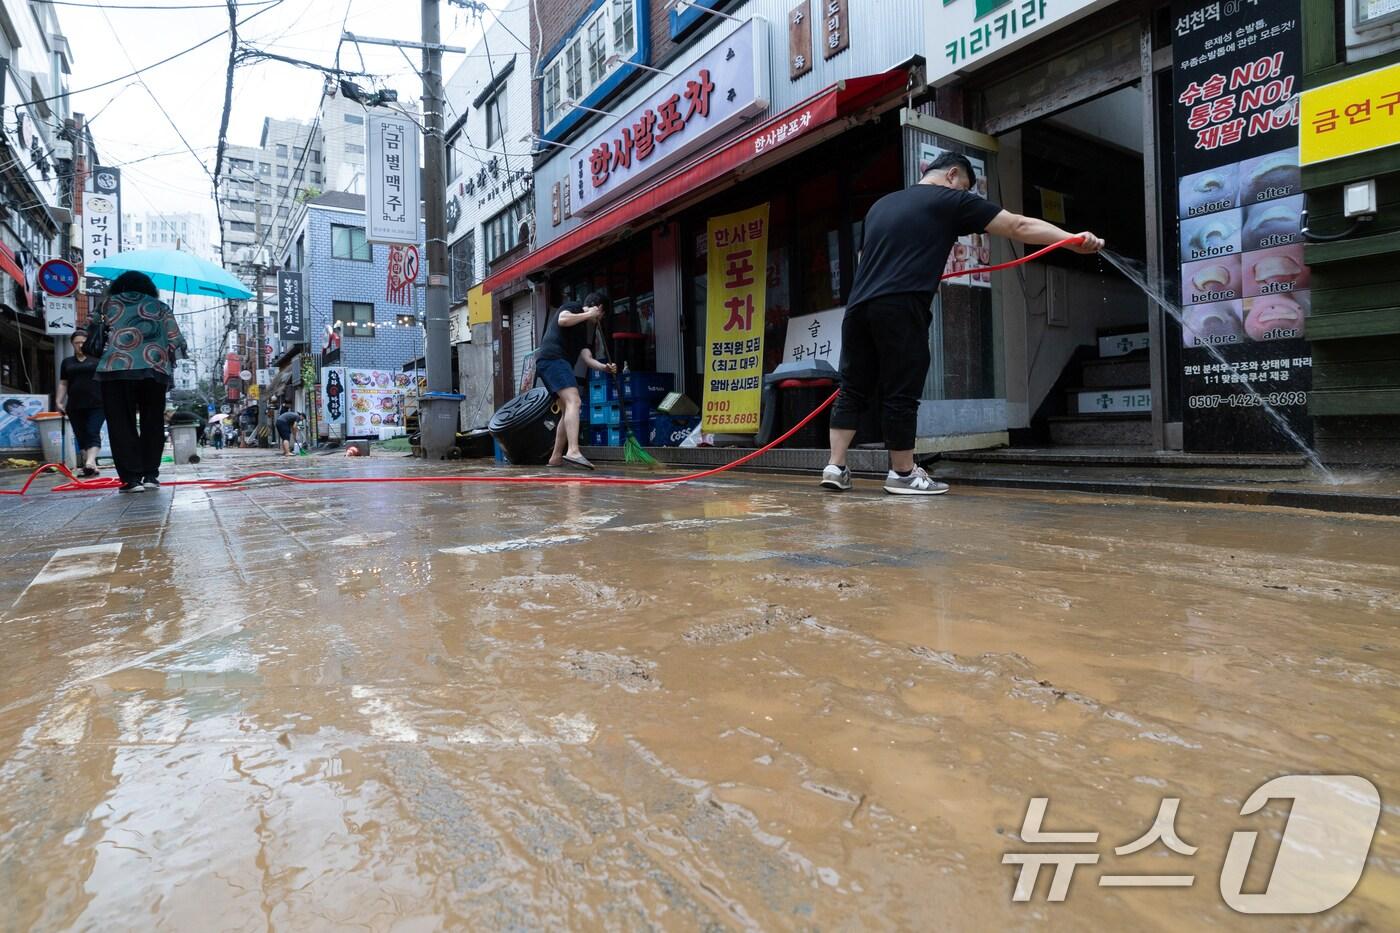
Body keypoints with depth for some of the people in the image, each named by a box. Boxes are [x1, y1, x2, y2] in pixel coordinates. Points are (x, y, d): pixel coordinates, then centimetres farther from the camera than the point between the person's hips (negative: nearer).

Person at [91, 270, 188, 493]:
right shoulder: (160, 306, 18)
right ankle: (150, 475, 7)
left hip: (117, 369, -1)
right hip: (155, 369, 1)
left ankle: (131, 477, -3)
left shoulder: (110, 302, 17)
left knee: (122, 424, 2)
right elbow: (176, 341, 11)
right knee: (152, 424, 9)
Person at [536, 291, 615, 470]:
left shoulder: (584, 329, 29)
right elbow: (562, 320, -16)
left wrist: (603, 367, -1)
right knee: (574, 402, -23)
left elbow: (587, 358, 17)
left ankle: (556, 457, 14)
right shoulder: (572, 307, 8)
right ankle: (573, 451, -37)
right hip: (552, 358, -10)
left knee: (570, 407, 12)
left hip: (560, 364, 10)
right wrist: (588, 314, -2)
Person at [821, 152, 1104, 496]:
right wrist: (1074, 240, 5)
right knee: (901, 394, 0)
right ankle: (903, 474, 10)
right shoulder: (951, 200, 9)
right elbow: (1018, 226, 5)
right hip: (899, 308, -6)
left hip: (858, 306, 7)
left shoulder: (881, 204, 27)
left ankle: (836, 467, 6)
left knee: (853, 389, 10)